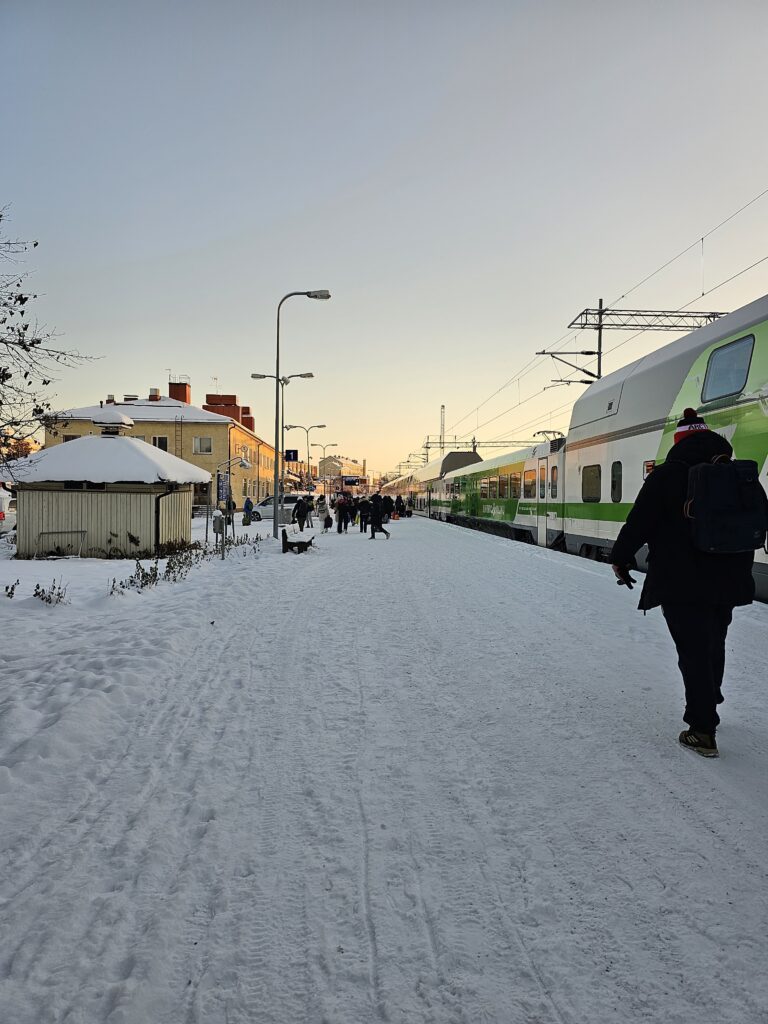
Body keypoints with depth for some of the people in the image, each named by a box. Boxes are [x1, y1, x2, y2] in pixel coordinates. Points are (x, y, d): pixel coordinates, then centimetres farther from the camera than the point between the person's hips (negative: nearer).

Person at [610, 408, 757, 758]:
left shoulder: (666, 475, -11)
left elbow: (638, 523, -11)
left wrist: (620, 558, 3)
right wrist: (740, 571, 28)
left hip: (682, 583, -6)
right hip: (727, 582, 6)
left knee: (694, 652, -2)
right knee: (714, 646, 20)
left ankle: (703, 732, 0)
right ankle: (707, 709, 38)